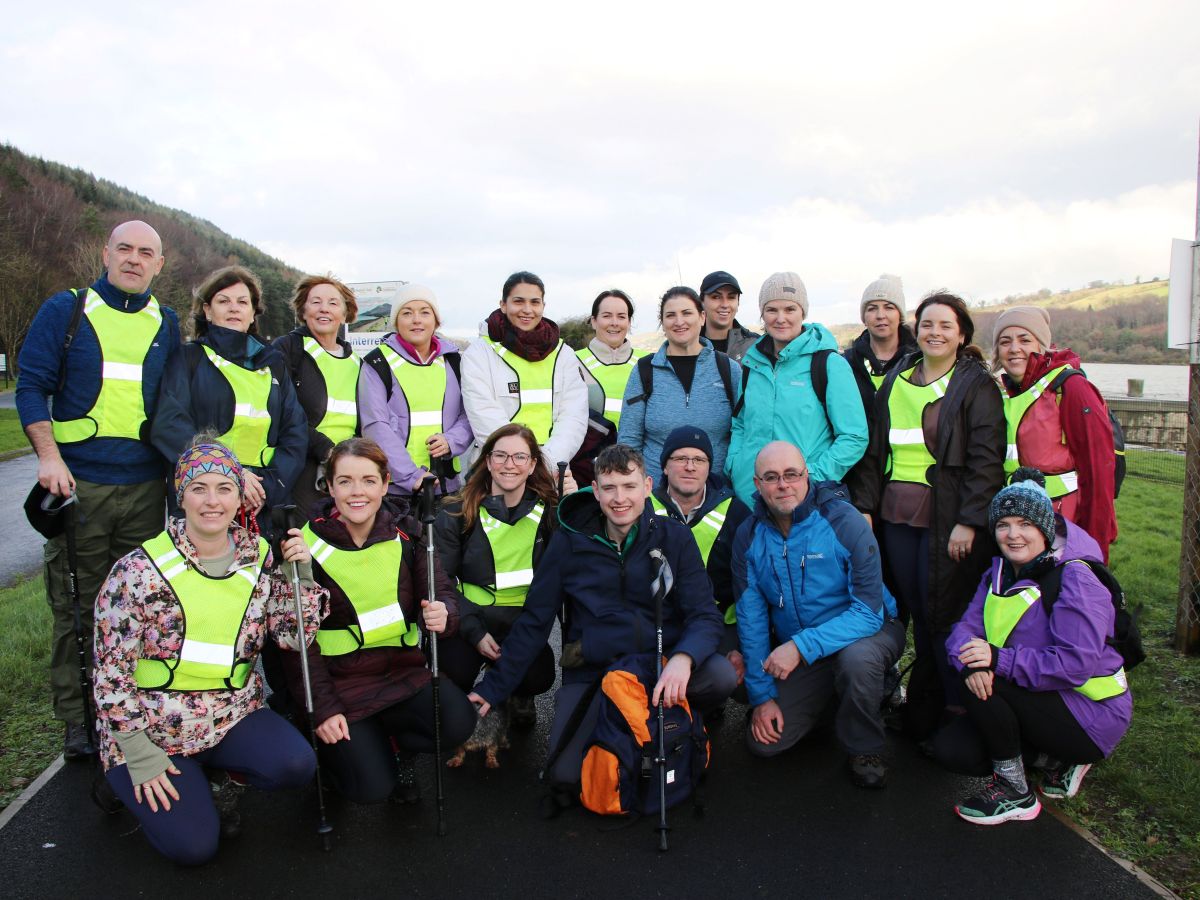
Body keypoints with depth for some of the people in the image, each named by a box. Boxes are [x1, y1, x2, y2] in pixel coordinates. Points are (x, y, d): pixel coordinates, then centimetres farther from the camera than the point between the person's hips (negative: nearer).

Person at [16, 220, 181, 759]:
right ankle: (78, 721, 13)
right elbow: (31, 385, 0)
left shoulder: (166, 325, 13)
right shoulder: (66, 310, 3)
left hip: (146, 486, 3)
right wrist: (49, 456, -11)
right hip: (78, 482, -2)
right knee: (77, 606, 1)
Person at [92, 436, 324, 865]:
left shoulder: (260, 557, -3)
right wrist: (141, 758, -11)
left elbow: (293, 635, 0)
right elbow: (111, 672, -11)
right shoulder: (140, 571, -15)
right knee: (193, 846, -12)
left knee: (296, 766, -23)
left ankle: (216, 775, 9)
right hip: (150, 730, -3)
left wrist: (301, 574, -14)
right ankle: (127, 779, 17)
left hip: (234, 714, 3)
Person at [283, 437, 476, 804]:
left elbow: (441, 592, -3)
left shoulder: (406, 533, -1)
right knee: (373, 787, -15)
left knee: (458, 723, -23)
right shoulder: (309, 545, -8)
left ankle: (395, 744, 10)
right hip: (339, 677, -2)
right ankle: (333, 745, 19)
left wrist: (443, 615, -28)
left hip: (402, 667, 3)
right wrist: (322, 708, -12)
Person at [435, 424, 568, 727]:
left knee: (539, 677, -24)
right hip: (471, 617, -1)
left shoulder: (548, 512, 2)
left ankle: (519, 694, 16)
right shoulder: (458, 513, -3)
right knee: (455, 672, -28)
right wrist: (475, 633, -15)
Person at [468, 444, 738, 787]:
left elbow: (705, 616, -5)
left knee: (722, 675, -28)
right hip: (590, 672, 0)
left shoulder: (674, 537, 0)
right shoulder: (569, 541, 0)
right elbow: (534, 622, 5)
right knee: (566, 774, -20)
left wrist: (683, 658, -28)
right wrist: (493, 688, 2)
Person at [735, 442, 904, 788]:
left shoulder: (844, 522, -21)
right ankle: (823, 698, 23)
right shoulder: (749, 537, -8)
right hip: (795, 652, 4)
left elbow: (869, 612, -25)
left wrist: (802, 646, -35)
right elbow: (751, 620, -3)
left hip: (866, 631, -3)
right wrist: (762, 695, -6)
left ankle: (865, 749, -8)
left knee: (856, 658, -38)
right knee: (763, 742, -7)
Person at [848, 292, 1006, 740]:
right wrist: (864, 505, 6)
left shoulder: (976, 385, -1)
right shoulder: (895, 382, 14)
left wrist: (969, 522, -15)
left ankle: (959, 712, 14)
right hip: (897, 514, 5)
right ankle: (923, 706, 20)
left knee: (945, 614, -2)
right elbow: (875, 449, 14)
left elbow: (986, 459, -8)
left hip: (948, 517, -4)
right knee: (915, 611, 8)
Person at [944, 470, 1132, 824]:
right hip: (1043, 701, 8)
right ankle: (1056, 761, 12)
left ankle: (1016, 794, -8)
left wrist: (999, 660, -34)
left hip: (1090, 714, -8)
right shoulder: (1000, 572, 4)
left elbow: (1076, 664, -30)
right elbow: (966, 627, -6)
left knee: (988, 682, -27)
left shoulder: (1075, 579, -20)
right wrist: (971, 662, -28)